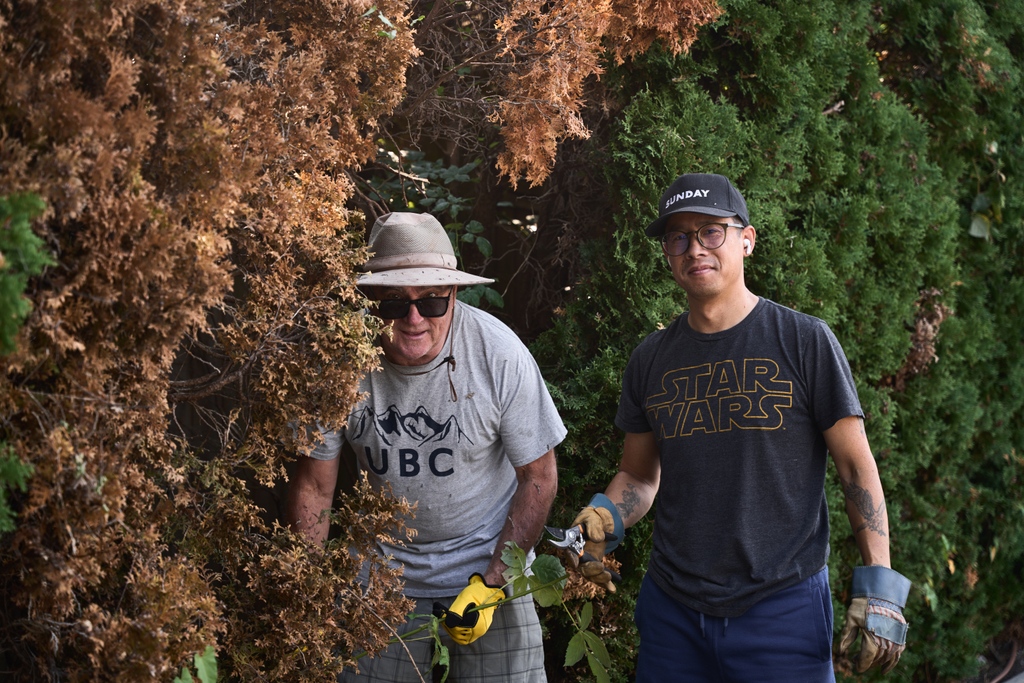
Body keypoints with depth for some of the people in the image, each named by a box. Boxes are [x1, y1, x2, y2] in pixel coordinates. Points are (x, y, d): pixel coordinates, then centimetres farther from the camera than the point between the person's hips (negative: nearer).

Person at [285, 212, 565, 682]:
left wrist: (492, 585, -14)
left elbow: (539, 476, -8)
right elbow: (313, 487, -4)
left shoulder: (500, 353, -18)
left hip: (488, 563, -1)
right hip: (382, 571, 1)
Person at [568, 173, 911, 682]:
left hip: (783, 606, -3)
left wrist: (878, 586, -9)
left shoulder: (804, 341, -4)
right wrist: (603, 518, -5)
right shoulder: (650, 360, 8)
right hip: (671, 610, 4)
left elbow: (857, 468, -3)